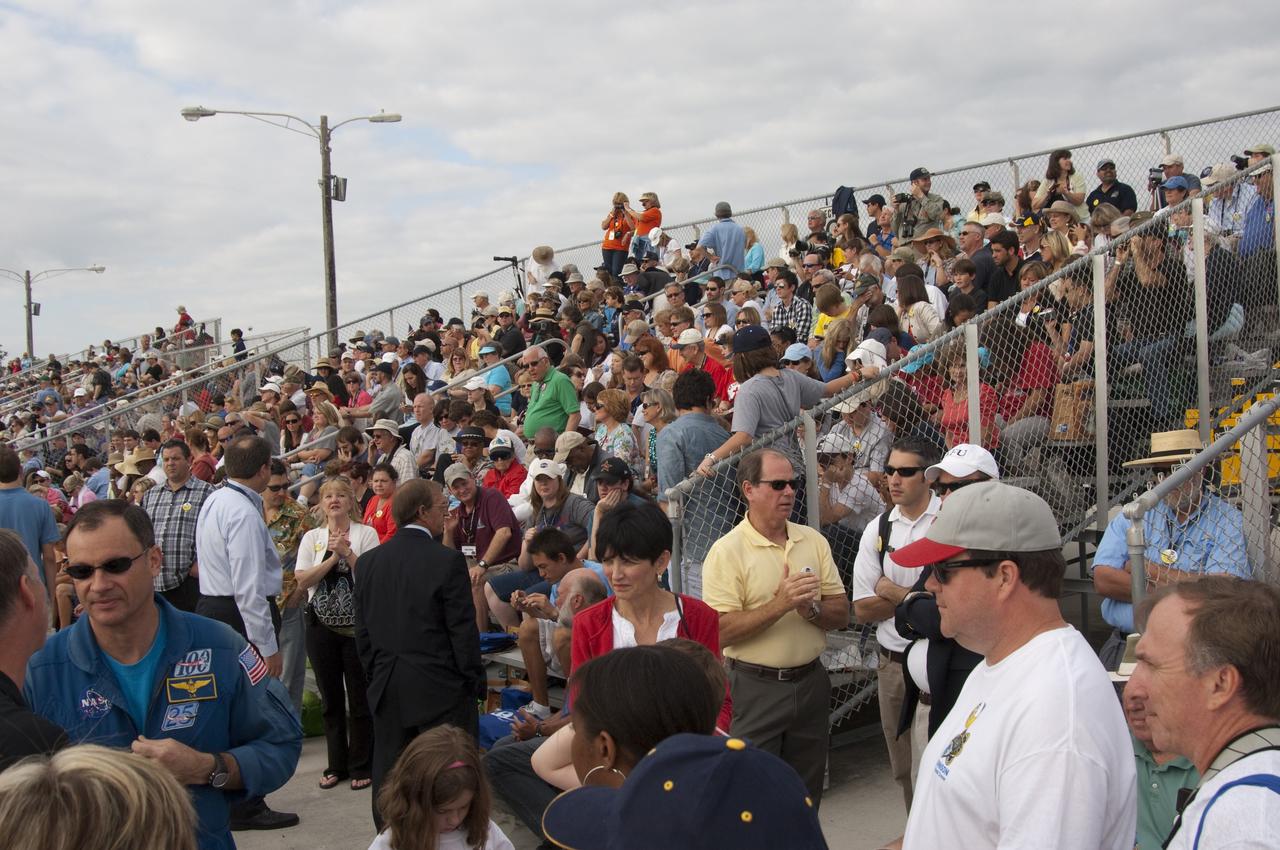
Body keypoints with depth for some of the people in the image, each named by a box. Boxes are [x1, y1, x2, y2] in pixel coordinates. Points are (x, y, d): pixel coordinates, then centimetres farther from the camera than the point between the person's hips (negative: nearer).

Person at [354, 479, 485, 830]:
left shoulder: (367, 562, 3)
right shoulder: (448, 561, -13)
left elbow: (362, 632, 8)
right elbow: (463, 632, -12)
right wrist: (475, 682, -1)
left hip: (387, 689, 5)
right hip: (440, 689, -5)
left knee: (389, 774, 13)